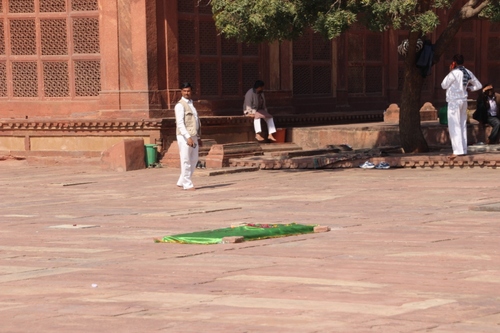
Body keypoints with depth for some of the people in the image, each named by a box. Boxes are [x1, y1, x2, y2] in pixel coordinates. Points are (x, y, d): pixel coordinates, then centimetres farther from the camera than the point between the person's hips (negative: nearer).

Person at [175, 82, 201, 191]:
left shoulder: (191, 104, 17)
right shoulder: (180, 105, -9)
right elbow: (180, 123, -17)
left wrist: (198, 137, 20)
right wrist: (188, 137, -24)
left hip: (193, 136, 8)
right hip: (184, 137, -8)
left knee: (194, 160, 11)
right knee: (186, 161, -4)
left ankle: (181, 182, 20)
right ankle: (187, 184, 1)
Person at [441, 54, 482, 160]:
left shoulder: (454, 73, -16)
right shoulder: (468, 73, 6)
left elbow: (443, 85, -4)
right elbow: (478, 86, 13)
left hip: (454, 101, -7)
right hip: (464, 100, 7)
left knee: (454, 126, -8)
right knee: (463, 125, 13)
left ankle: (458, 151, -16)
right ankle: (464, 150, 15)